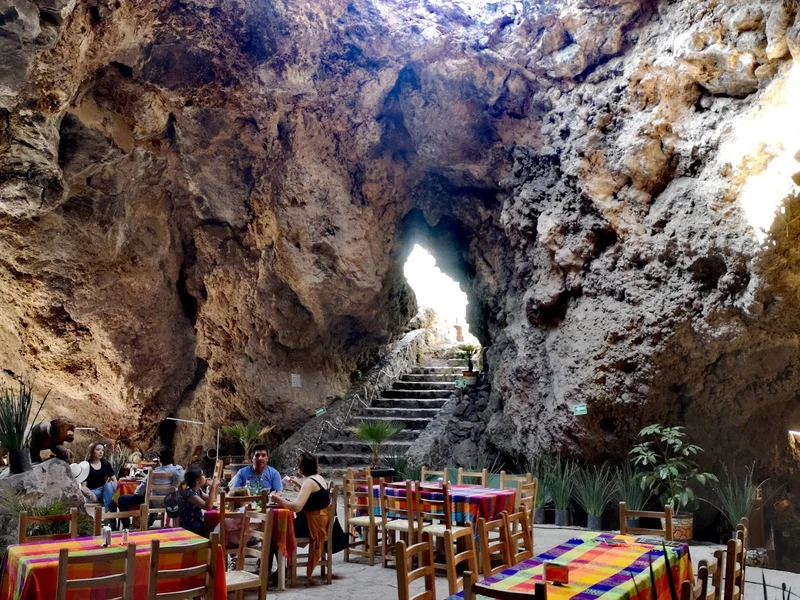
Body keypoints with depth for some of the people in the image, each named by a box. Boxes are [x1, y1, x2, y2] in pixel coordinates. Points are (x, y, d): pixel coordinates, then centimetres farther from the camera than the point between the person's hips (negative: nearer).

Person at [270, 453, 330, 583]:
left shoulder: (309, 482, -20)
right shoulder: (319, 478, 8)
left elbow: (296, 507, -30)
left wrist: (278, 499, -18)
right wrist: (297, 483, 23)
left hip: (312, 524, -9)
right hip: (319, 521, 9)